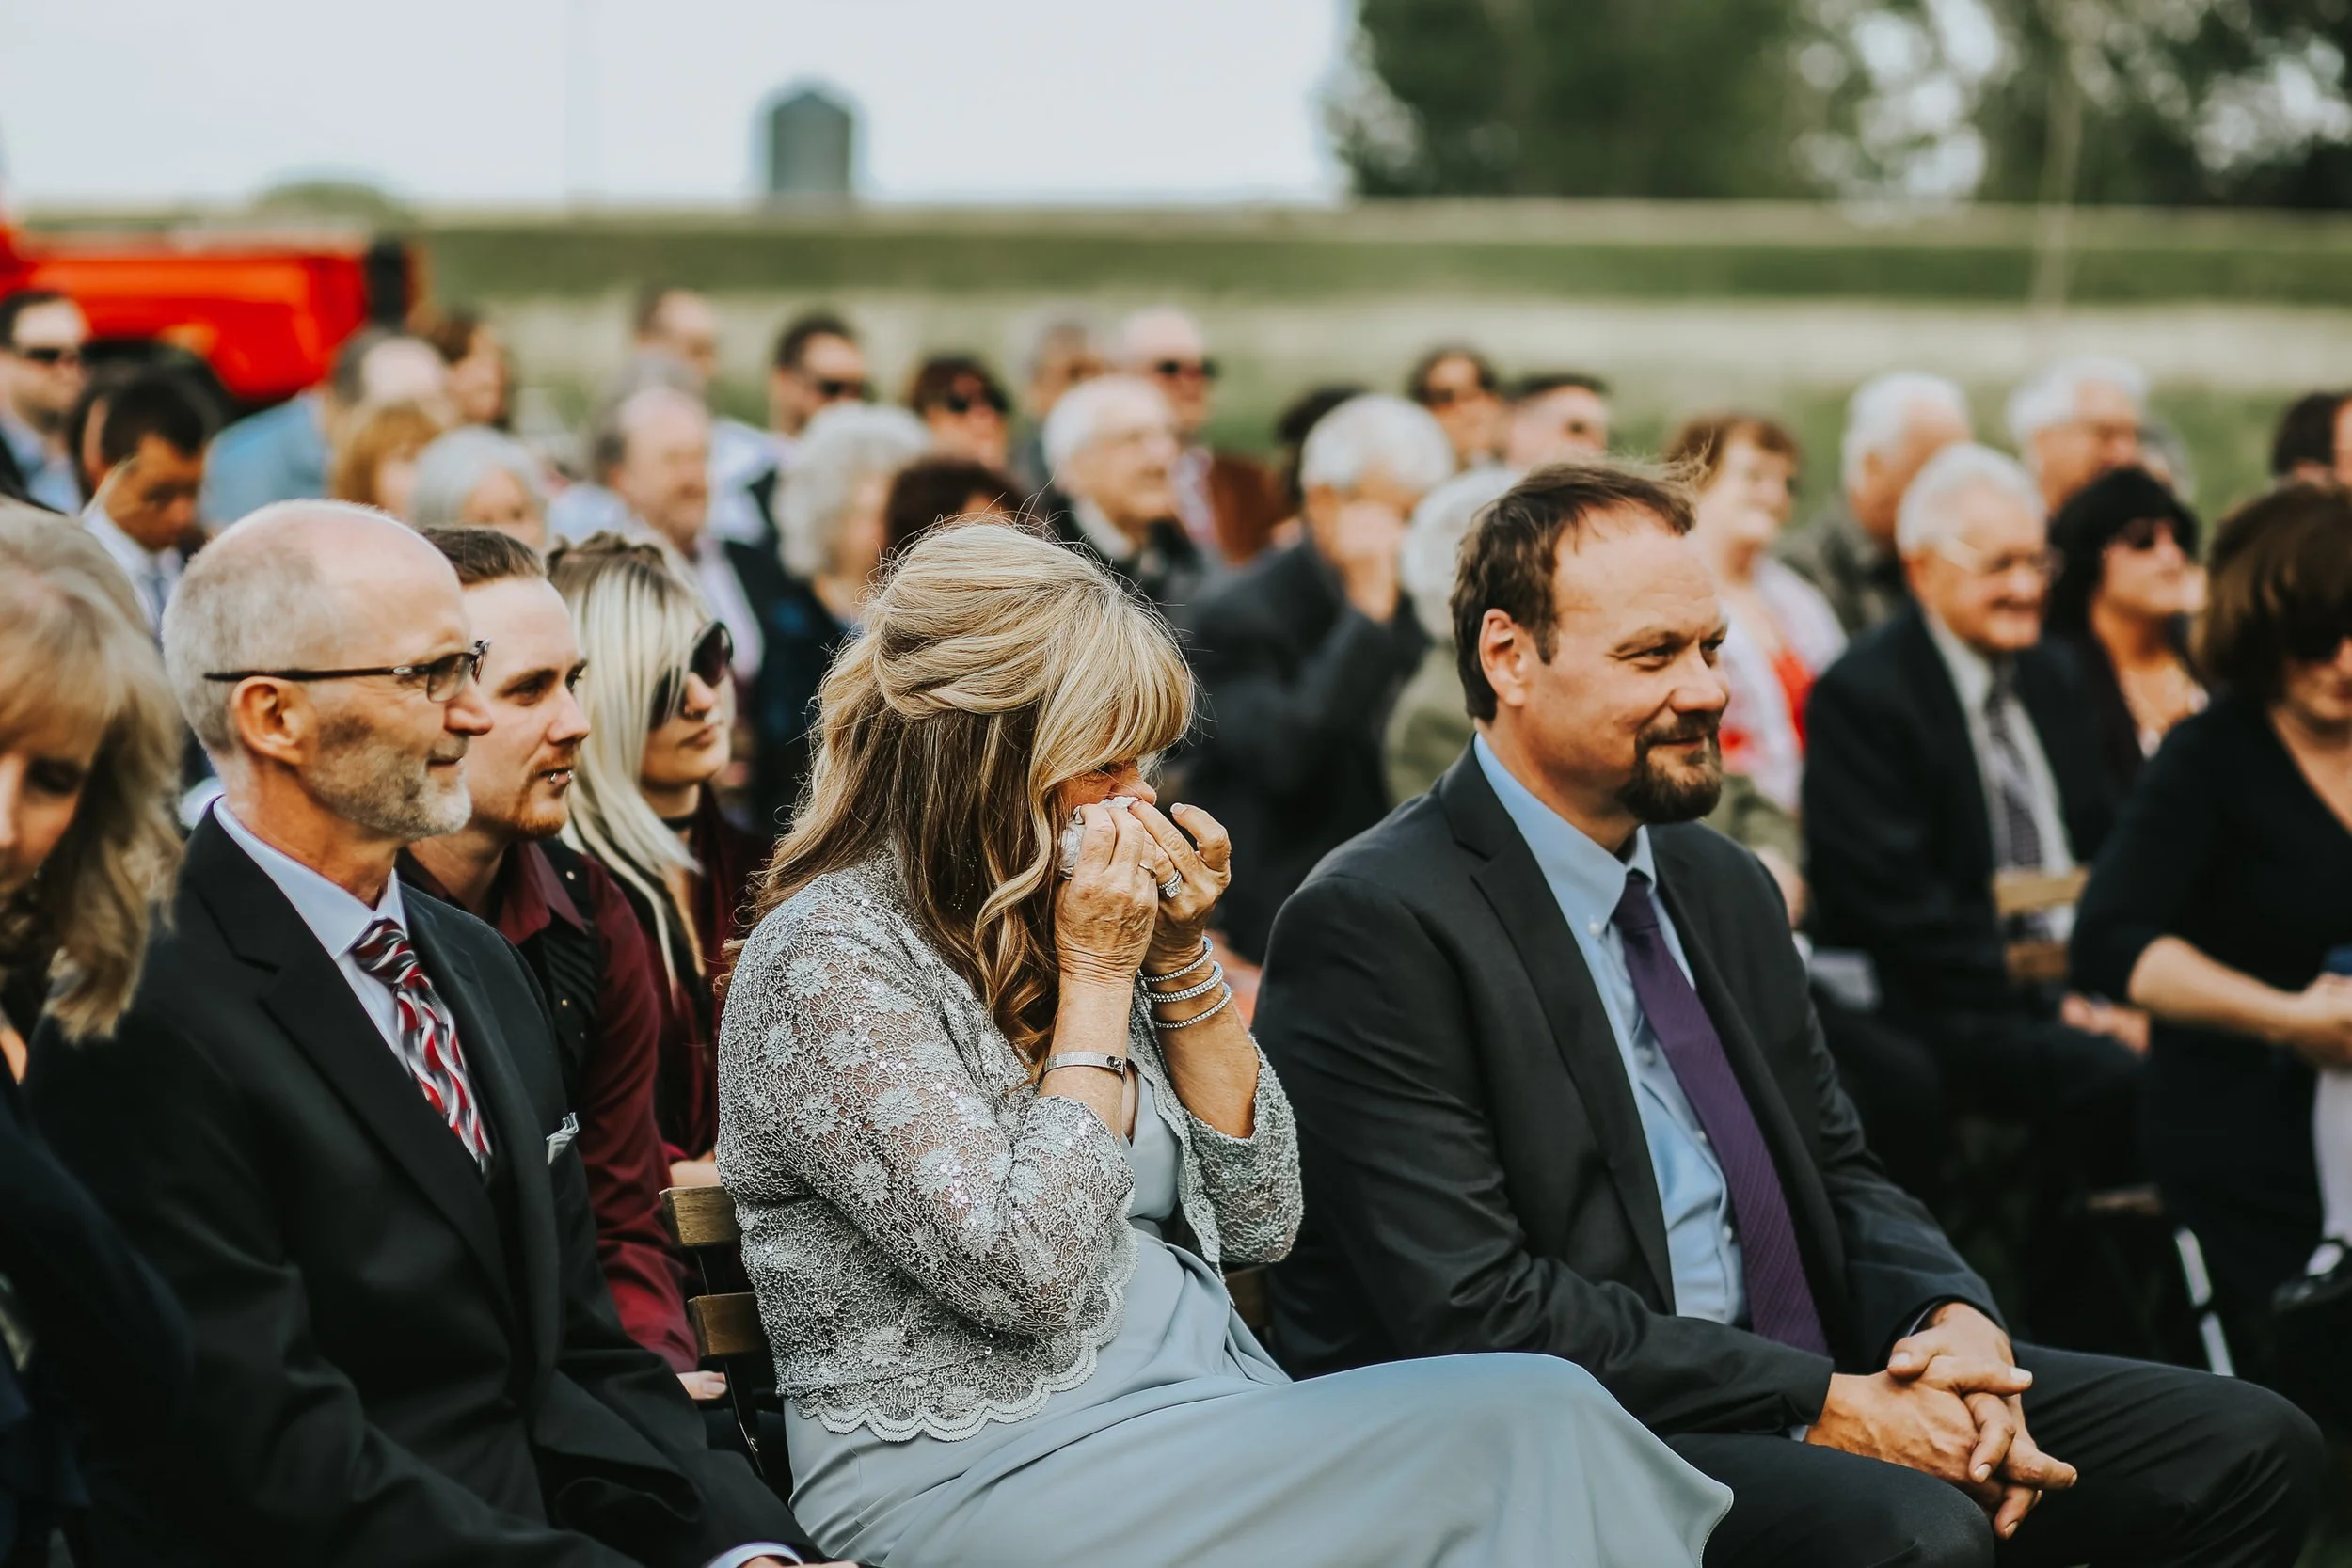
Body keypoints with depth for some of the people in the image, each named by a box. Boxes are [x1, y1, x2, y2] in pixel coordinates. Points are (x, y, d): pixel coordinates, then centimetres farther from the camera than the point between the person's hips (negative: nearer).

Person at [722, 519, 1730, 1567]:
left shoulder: (1054, 920, 12)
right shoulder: (827, 958, -9)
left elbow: (1255, 1222, 13)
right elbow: (1028, 1274, -19)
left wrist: (1177, 954, 2)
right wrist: (1096, 976, -10)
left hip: (1199, 1412, 7)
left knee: (1543, 1411, -21)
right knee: (1531, 1423, -24)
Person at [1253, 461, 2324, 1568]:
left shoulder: (1724, 886, 15)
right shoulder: (1372, 926, -12)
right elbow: (1473, 1312, -19)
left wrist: (1956, 1322, -5)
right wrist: (1826, 1407, -19)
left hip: (1801, 1385, 8)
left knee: (2245, 1449, -2)